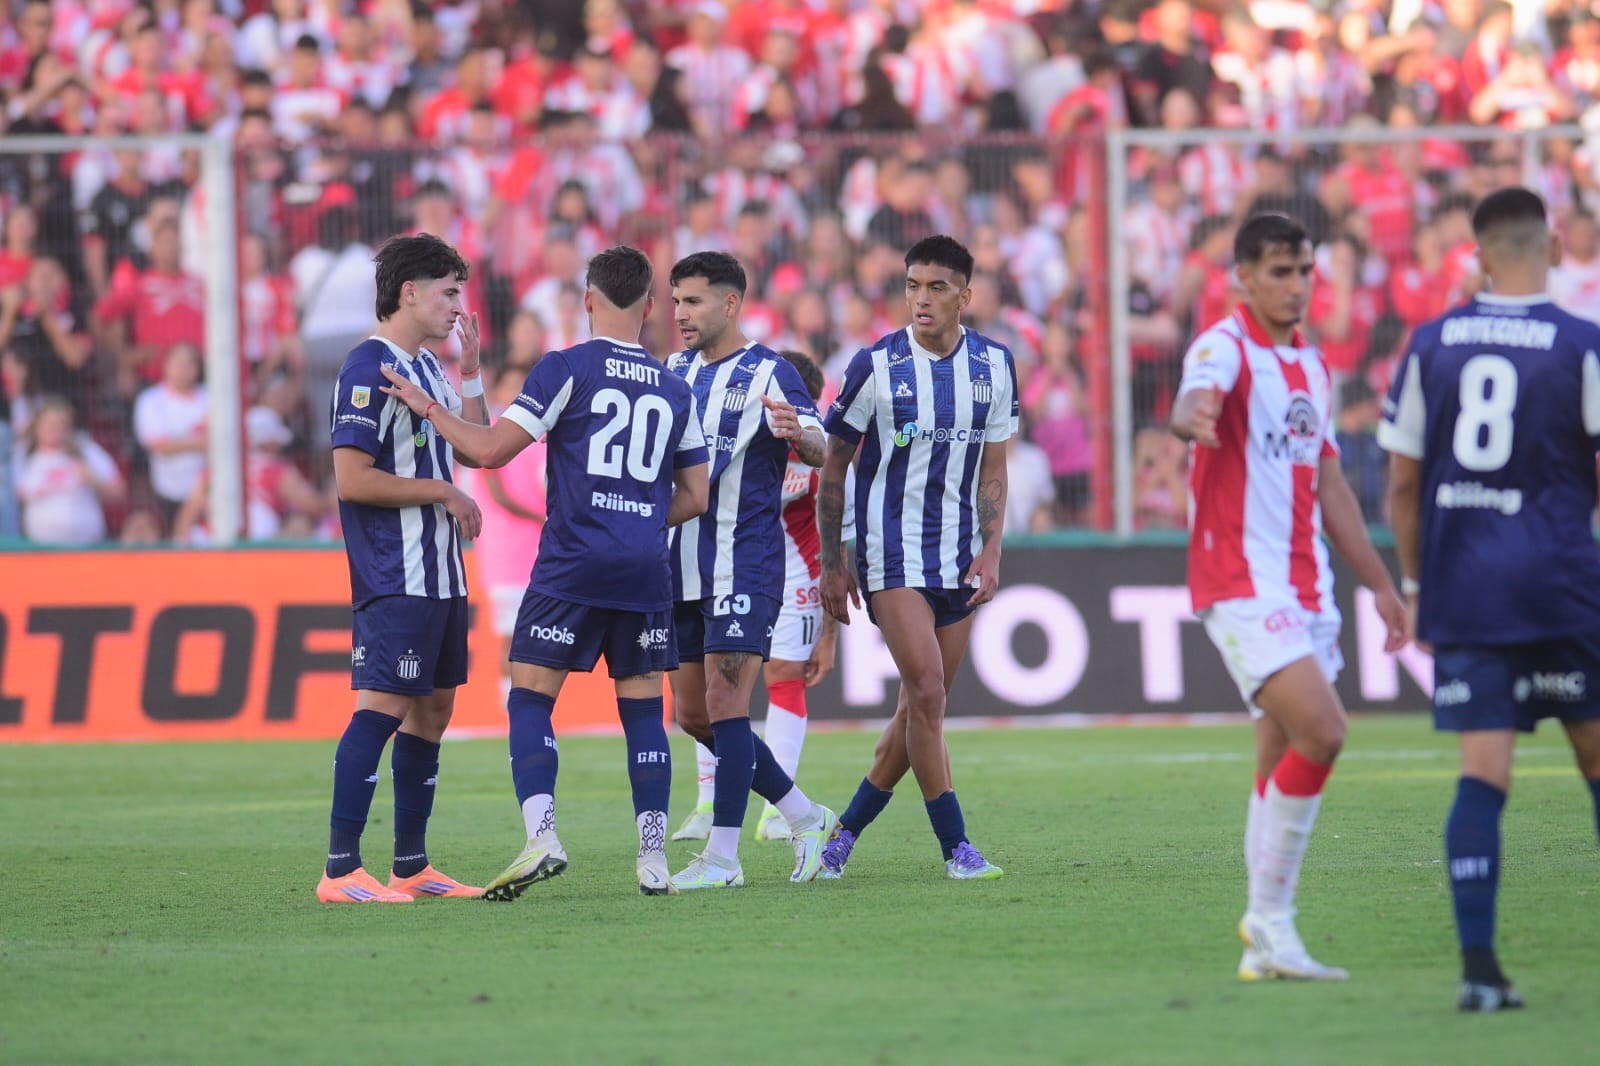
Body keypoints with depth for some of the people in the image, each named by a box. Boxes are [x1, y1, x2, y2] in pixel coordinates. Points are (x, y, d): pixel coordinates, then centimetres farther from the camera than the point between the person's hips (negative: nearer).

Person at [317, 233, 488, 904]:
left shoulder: (426, 367, 16)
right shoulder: (369, 370, -14)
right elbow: (353, 477, -20)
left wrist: (470, 369, 14)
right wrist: (441, 492, -14)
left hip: (440, 572, 10)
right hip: (392, 577, -10)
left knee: (432, 707, 11)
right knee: (383, 705, -13)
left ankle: (411, 866, 17)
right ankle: (341, 870, -14)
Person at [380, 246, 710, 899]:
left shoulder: (567, 368, -4)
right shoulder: (676, 389, 11)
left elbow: (490, 451, -9)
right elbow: (695, 496, 16)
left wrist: (428, 409, 4)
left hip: (572, 567, -4)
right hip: (645, 572, 4)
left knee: (529, 699, 0)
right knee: (644, 710, 9)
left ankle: (541, 838, -17)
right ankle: (653, 860, 5)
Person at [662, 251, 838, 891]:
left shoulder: (767, 373, -7)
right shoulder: (676, 371, 13)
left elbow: (822, 452, -16)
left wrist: (797, 434, -39)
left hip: (745, 566, -8)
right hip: (682, 567, 8)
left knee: (724, 705, -12)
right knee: (693, 715, 9)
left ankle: (722, 858, -9)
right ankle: (804, 818, 21)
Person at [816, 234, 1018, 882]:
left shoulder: (994, 366, 4)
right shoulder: (876, 366, -7)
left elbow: (993, 471, 11)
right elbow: (833, 468, 1)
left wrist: (990, 551, -1)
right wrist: (831, 566, 0)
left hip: (958, 561, 4)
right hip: (892, 555, -4)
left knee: (920, 709, 5)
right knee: (927, 693, -16)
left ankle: (844, 832, 20)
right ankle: (956, 848, -10)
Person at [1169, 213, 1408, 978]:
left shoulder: (1311, 365, 18)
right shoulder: (1224, 348, -8)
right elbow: (1196, 401, -32)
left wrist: (1379, 584, 23)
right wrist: (1193, 417, -56)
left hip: (1305, 588, 8)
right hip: (1243, 586, -8)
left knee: (1284, 764, 5)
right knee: (1321, 731, -20)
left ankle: (1265, 945, 7)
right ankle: (1269, 916, -10)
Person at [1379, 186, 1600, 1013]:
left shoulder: (1431, 345, 5)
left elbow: (1403, 483, 8)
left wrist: (1416, 586, 17)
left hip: (1461, 587, 3)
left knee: (1482, 773, -1)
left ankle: (1478, 965, -10)